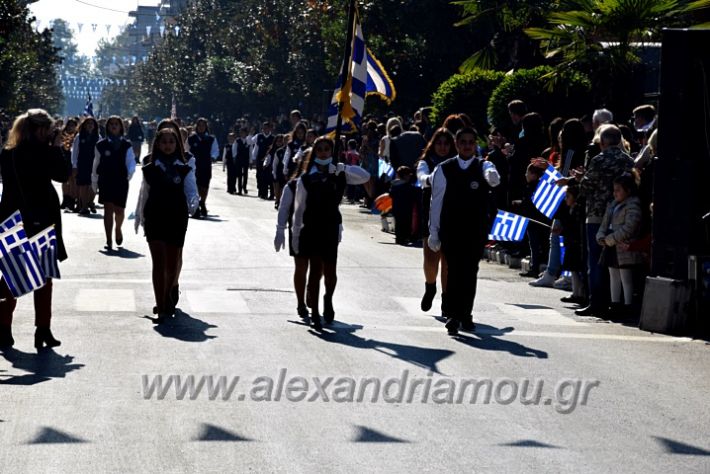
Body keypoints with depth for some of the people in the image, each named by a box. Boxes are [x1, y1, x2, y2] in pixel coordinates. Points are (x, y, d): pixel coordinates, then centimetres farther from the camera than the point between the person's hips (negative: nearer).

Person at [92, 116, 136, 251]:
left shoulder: (126, 145, 4)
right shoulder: (101, 145, 5)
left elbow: (131, 162, -3)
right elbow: (96, 165, 10)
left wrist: (130, 172, -23)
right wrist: (94, 182, 12)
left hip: (121, 182, 1)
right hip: (105, 182, -1)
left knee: (119, 210, 6)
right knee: (108, 210, -7)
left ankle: (118, 229, 40)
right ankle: (109, 241, -5)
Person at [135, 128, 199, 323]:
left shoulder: (184, 168, 2)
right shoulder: (150, 168, 4)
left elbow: (191, 190, -4)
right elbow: (144, 193, 11)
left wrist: (193, 203, -25)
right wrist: (139, 216, 15)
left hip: (177, 219, 0)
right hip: (154, 219, 0)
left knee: (173, 262, 9)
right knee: (159, 262, -7)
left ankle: (171, 289, 41)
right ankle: (162, 308, -7)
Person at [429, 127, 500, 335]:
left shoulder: (483, 166, 2)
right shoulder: (444, 169, 3)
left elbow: (493, 179, -22)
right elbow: (436, 201, 5)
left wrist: (492, 177, -48)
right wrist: (434, 232, 3)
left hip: (476, 230, 1)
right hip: (451, 230, -1)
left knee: (470, 272, 7)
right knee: (454, 271, -8)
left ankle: (466, 315, 19)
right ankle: (453, 316, -8)